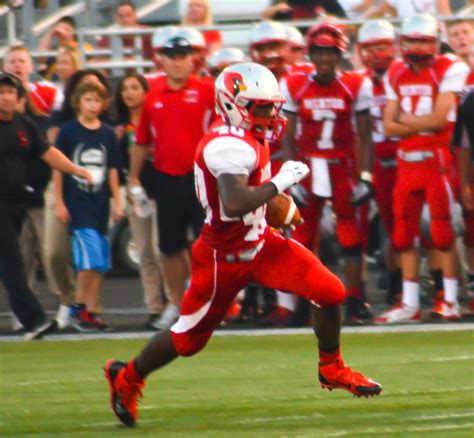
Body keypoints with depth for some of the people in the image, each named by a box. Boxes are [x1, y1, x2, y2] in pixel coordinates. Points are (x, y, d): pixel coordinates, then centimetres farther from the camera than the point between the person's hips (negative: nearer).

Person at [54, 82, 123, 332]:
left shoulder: (107, 133, 9)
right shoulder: (68, 131, -1)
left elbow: (112, 170, 13)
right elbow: (58, 168, 0)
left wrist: (117, 202, 9)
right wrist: (59, 203, -4)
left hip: (100, 205, 4)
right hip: (77, 204, -4)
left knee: (100, 264, 3)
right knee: (90, 258, -15)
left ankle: (91, 312, 10)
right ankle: (78, 308, -2)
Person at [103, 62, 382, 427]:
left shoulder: (250, 139, 3)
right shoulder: (232, 147, -28)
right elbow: (234, 204, -41)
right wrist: (280, 182, -31)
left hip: (258, 242, 8)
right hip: (224, 257, -8)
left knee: (329, 292, -4)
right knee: (189, 337, 8)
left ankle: (332, 369, 17)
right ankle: (127, 378, 33)